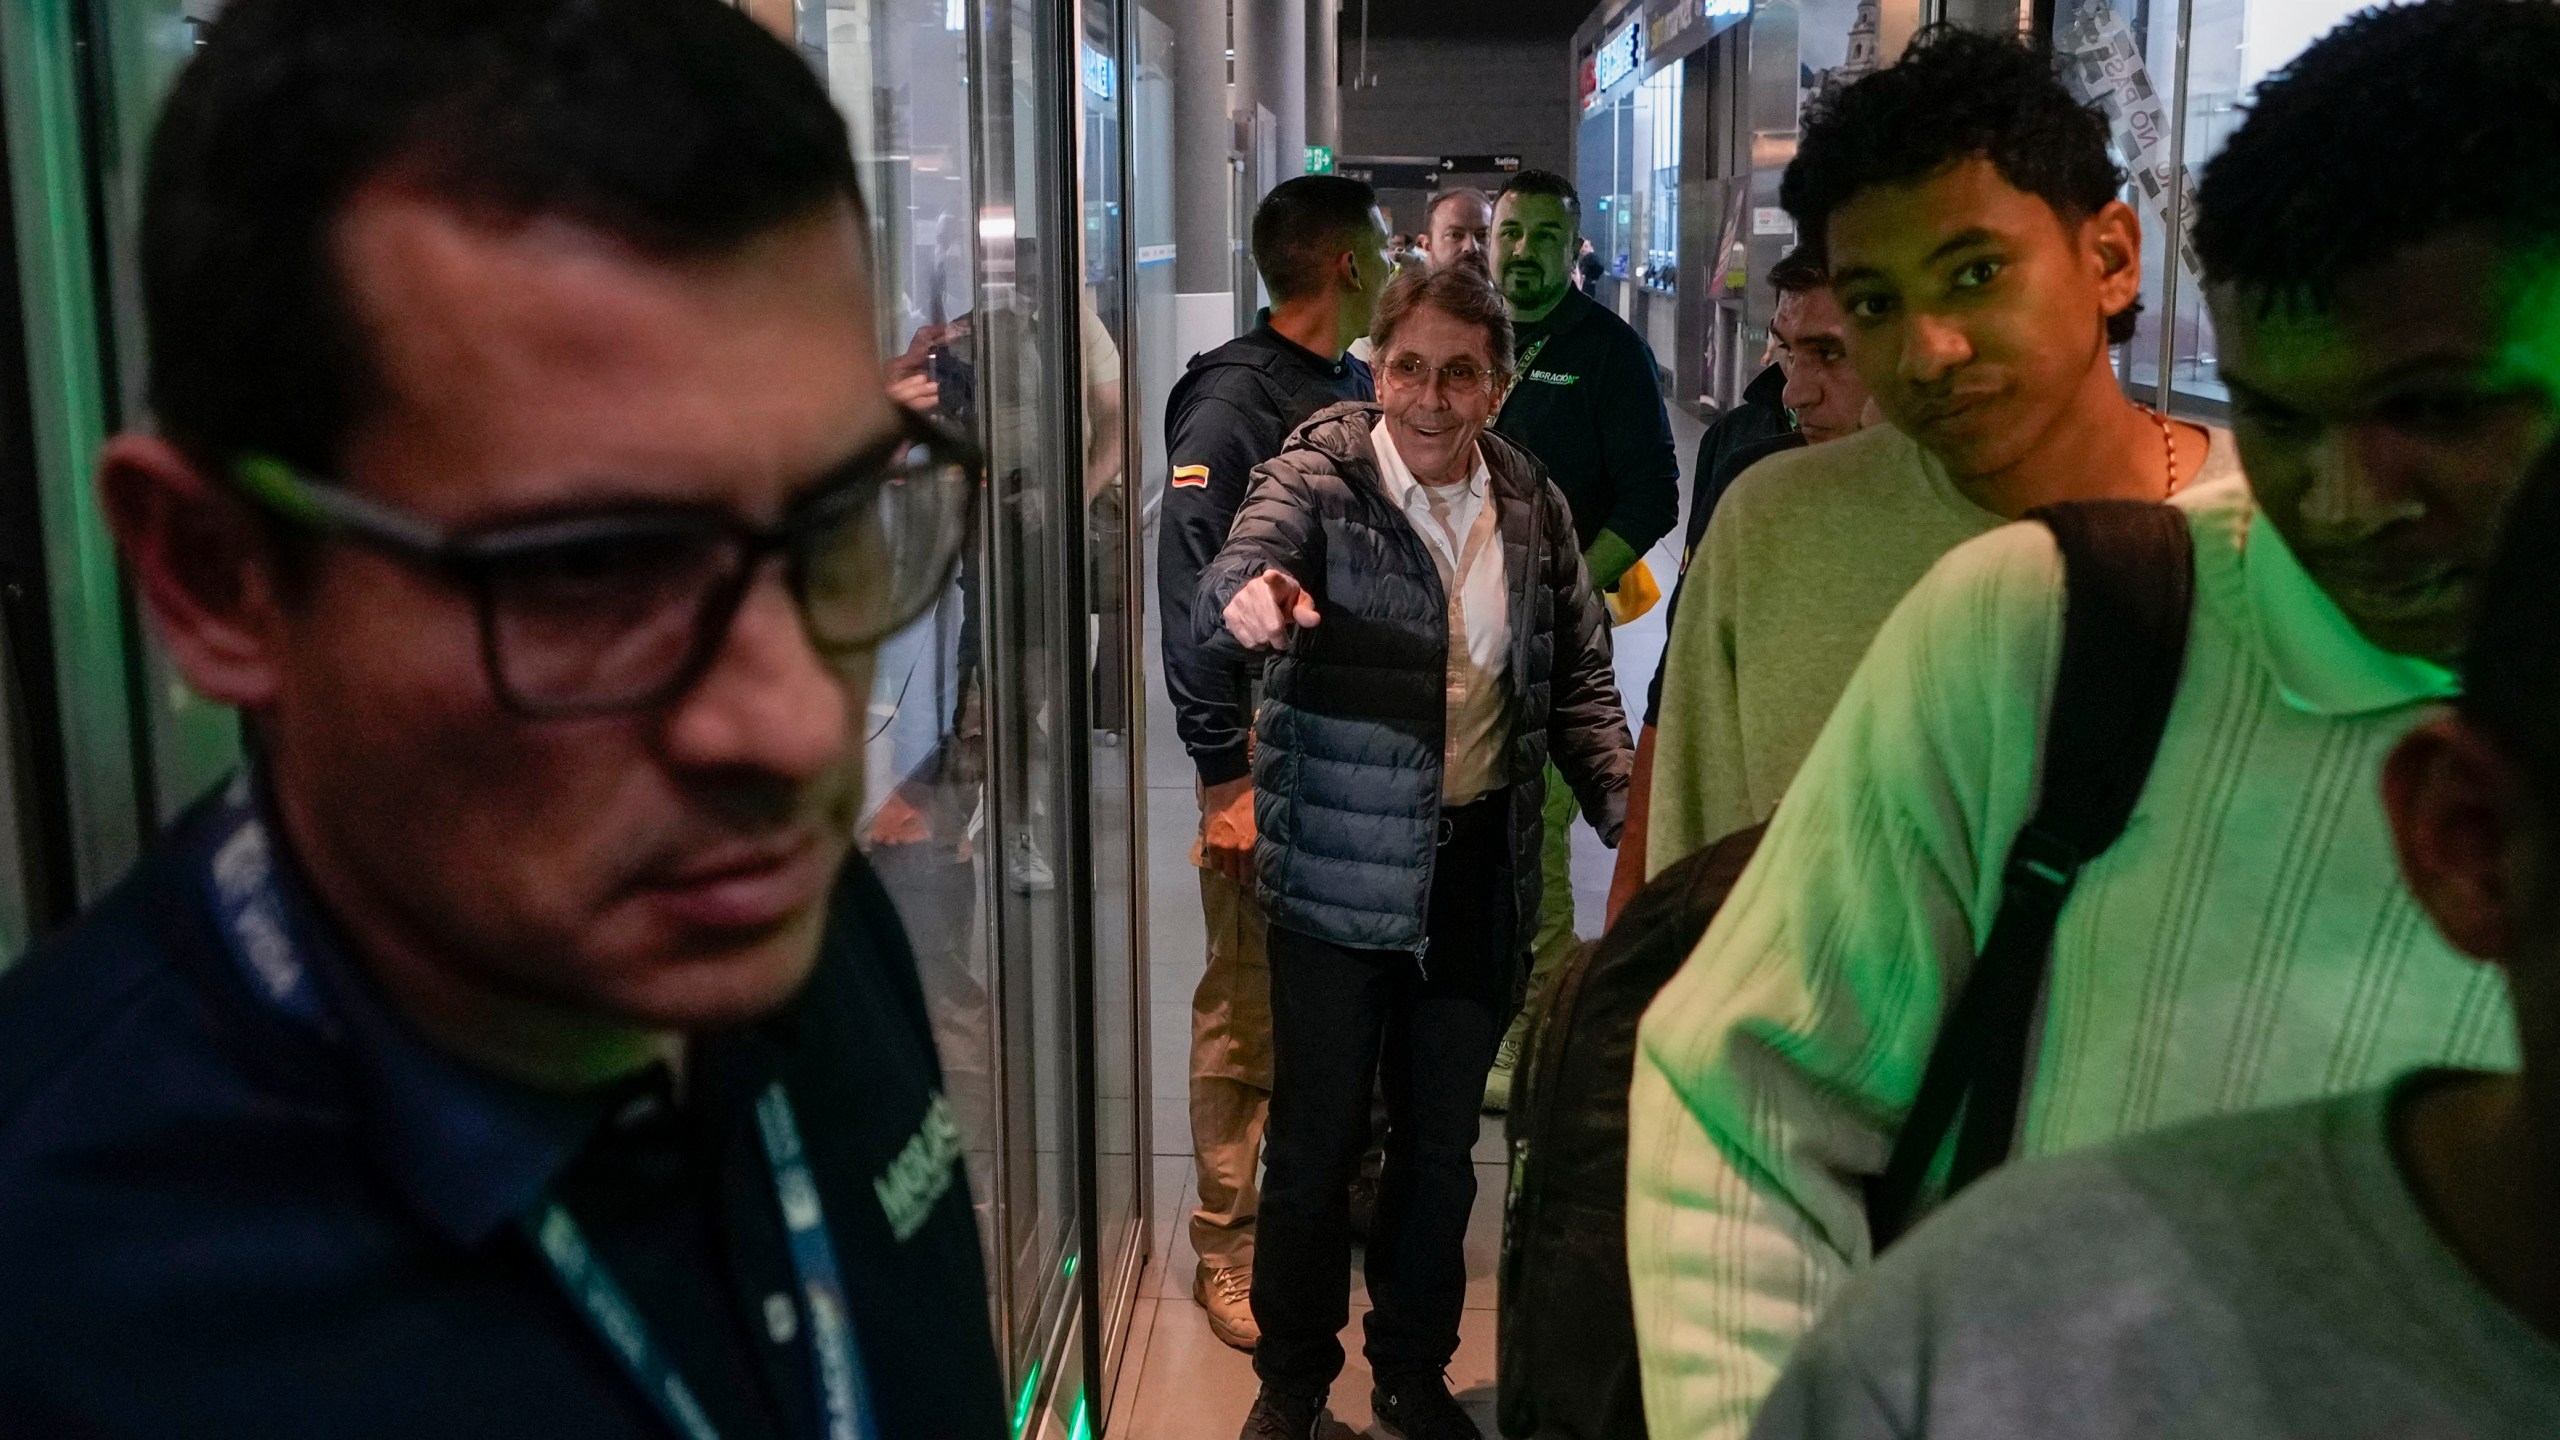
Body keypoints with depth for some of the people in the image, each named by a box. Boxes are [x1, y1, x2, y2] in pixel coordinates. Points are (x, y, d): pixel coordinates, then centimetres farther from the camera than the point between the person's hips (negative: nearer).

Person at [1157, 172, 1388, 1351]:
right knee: (1249, 1009, -1)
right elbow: (1191, 594, -16)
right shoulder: (1232, 400, -12)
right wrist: (1226, 778, -19)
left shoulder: (1355, 388, 13)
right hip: (1272, 740, -7)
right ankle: (1227, 1252, 11)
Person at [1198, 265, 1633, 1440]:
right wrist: (1248, 599, -52)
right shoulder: (1316, 481, -9)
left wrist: (1631, 814, -5)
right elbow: (1225, 586, -28)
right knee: (1318, 1135, 7)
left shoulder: (1530, 505, 3)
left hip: (1478, 870, 4)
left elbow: (1578, 681, 10)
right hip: (1338, 872, -3)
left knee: (1442, 1140, 16)